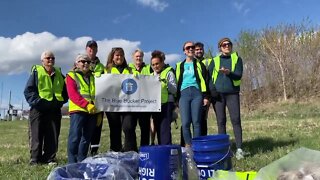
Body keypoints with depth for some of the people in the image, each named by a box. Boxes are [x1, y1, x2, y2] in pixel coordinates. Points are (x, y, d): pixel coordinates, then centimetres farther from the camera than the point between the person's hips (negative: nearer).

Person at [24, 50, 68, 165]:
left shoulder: (59, 74, 16)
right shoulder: (36, 72, 2)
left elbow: (65, 91, 19)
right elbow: (28, 91, -5)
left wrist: (60, 101, 2)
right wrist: (39, 101, -16)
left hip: (54, 110, 4)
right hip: (38, 109, -4)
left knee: (53, 136, 4)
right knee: (36, 136, 0)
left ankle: (49, 158, 12)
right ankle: (35, 160, 9)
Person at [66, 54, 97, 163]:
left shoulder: (93, 77, 21)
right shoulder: (71, 76, 6)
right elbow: (72, 94, -8)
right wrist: (87, 105, -20)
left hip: (92, 112, 5)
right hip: (78, 110, -5)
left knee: (87, 137, 8)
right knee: (75, 137, -9)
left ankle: (82, 161, 17)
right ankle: (72, 162, -2)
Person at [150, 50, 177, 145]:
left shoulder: (169, 72, 2)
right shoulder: (152, 75, 19)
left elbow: (174, 90, -6)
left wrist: (166, 82, -20)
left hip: (166, 103, -6)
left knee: (165, 128, -12)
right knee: (158, 129, 8)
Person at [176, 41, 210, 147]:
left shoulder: (199, 64, 13)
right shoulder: (179, 66, 17)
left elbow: (204, 80, 8)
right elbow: (176, 82, 15)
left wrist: (206, 96, -1)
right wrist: (176, 99, 8)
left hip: (197, 93, -1)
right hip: (184, 94, 1)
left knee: (196, 122, -3)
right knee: (185, 123, -7)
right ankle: (188, 146, 4)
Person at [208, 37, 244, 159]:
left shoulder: (237, 59, 9)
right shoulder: (215, 61, 12)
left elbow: (239, 75, -3)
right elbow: (210, 77, 6)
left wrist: (229, 73, -23)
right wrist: (212, 90, -10)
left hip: (232, 93, -1)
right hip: (218, 94, 1)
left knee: (236, 120, -8)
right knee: (221, 121, 2)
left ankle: (239, 149, -5)